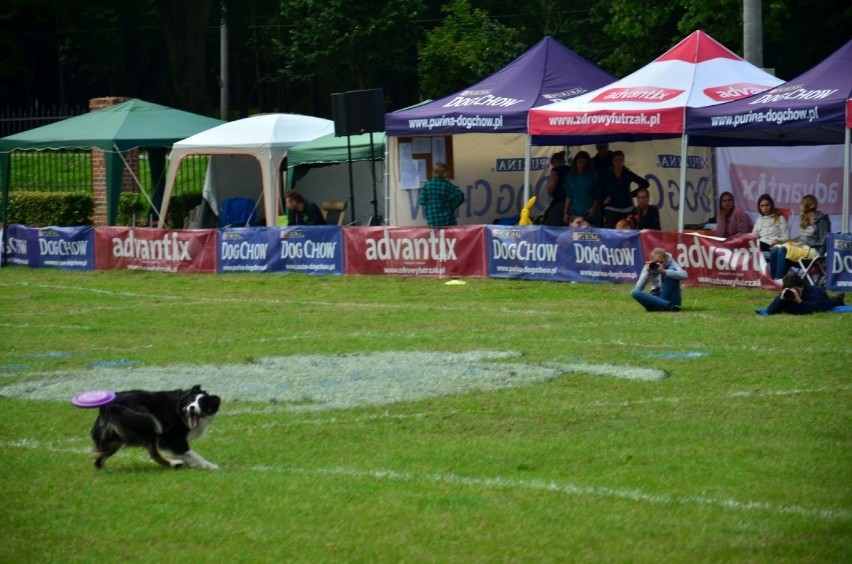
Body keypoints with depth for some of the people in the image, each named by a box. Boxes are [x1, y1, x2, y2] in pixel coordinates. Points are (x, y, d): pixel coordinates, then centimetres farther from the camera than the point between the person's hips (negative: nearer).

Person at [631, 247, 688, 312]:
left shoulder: (671, 265, -4)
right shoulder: (649, 267, 1)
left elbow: (684, 275, -27)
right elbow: (638, 289, -7)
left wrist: (664, 272, -37)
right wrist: (647, 273, -20)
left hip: (671, 299, -3)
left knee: (671, 270, -21)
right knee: (635, 292, -25)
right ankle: (668, 305, -36)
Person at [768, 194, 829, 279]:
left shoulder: (821, 220, -8)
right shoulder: (804, 218, 16)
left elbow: (822, 242, -10)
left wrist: (802, 244, -13)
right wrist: (791, 241, 0)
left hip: (813, 251, -8)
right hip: (802, 246, 8)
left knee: (783, 250, -30)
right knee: (775, 250, -18)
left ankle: (779, 280, -31)